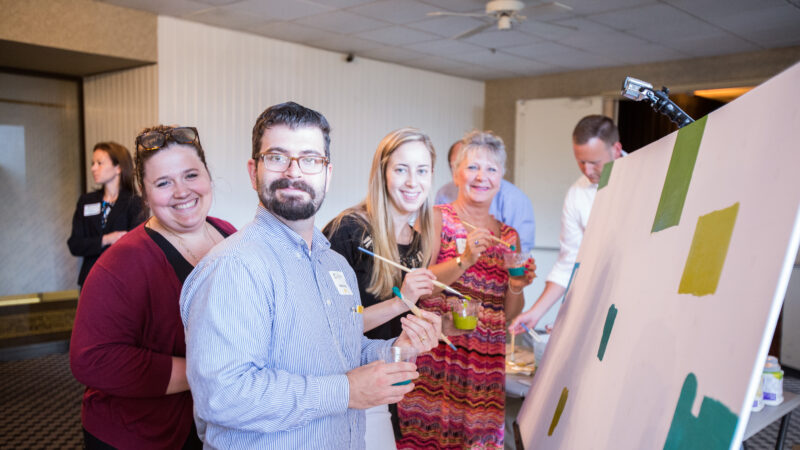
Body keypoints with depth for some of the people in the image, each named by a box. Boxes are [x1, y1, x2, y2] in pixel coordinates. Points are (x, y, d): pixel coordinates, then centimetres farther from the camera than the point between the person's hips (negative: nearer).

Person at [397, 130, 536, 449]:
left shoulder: (509, 236, 11)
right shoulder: (436, 219, -1)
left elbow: (510, 313, 13)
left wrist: (517, 287, -6)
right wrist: (464, 260, -22)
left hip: (485, 361, 4)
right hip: (434, 355, -4)